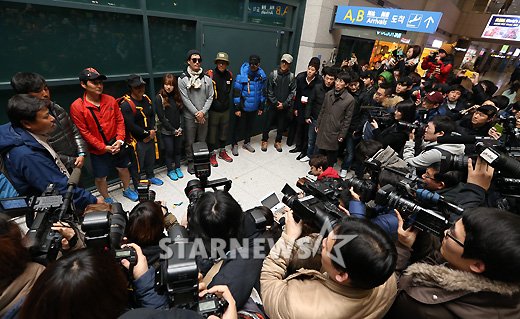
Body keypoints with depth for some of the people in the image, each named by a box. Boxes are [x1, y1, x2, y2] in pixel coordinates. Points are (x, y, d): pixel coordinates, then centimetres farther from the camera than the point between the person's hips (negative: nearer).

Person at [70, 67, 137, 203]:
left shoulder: (110, 100, -3)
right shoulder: (77, 106, -13)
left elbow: (120, 120, 1)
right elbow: (84, 132, -13)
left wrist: (119, 140, -10)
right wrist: (103, 147, -16)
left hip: (116, 145, 3)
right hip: (97, 150, -3)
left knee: (123, 168, 19)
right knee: (100, 177, 9)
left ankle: (127, 190, 43)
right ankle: (107, 199, 33)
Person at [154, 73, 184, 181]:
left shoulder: (177, 96, 4)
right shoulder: (159, 98, -10)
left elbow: (181, 113, 4)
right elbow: (162, 117, -12)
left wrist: (181, 127, -7)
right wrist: (173, 130, -12)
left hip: (178, 130, 4)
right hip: (166, 131, -4)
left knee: (178, 149, 14)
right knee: (169, 150, 6)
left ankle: (177, 168, 32)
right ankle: (170, 170, 24)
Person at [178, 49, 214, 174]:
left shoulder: (207, 79, 2)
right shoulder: (182, 79, -5)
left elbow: (210, 97, 0)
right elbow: (185, 99, -9)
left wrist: (203, 112, -12)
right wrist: (196, 113, -14)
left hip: (204, 115, 2)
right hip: (190, 116, -2)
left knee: (202, 140, 13)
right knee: (190, 141, 7)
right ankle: (190, 162, 25)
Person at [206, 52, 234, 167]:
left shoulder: (229, 75, 4)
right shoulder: (210, 74, -13)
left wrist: (227, 103, 14)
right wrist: (215, 103, -13)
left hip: (225, 110, 5)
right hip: (213, 110, -5)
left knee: (224, 131, 16)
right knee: (212, 132, 5)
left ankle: (222, 151, 33)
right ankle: (212, 154, 21)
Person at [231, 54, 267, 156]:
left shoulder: (261, 76, -1)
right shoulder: (242, 76, -15)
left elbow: (262, 92, 8)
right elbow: (236, 92, -14)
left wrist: (261, 107, 9)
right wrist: (237, 108, -16)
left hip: (254, 107, 4)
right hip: (242, 107, -4)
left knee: (250, 125, 18)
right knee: (238, 126, 7)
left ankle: (246, 143, 37)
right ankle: (234, 145, 24)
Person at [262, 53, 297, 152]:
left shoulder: (291, 76, 1)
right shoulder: (273, 74, -3)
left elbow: (292, 92, -1)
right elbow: (269, 91, -4)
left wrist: (284, 104, -9)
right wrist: (276, 102, -9)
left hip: (285, 106, 1)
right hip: (273, 105, -1)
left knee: (281, 125, 9)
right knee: (268, 124, 5)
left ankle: (278, 142, 27)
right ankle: (264, 140, 23)